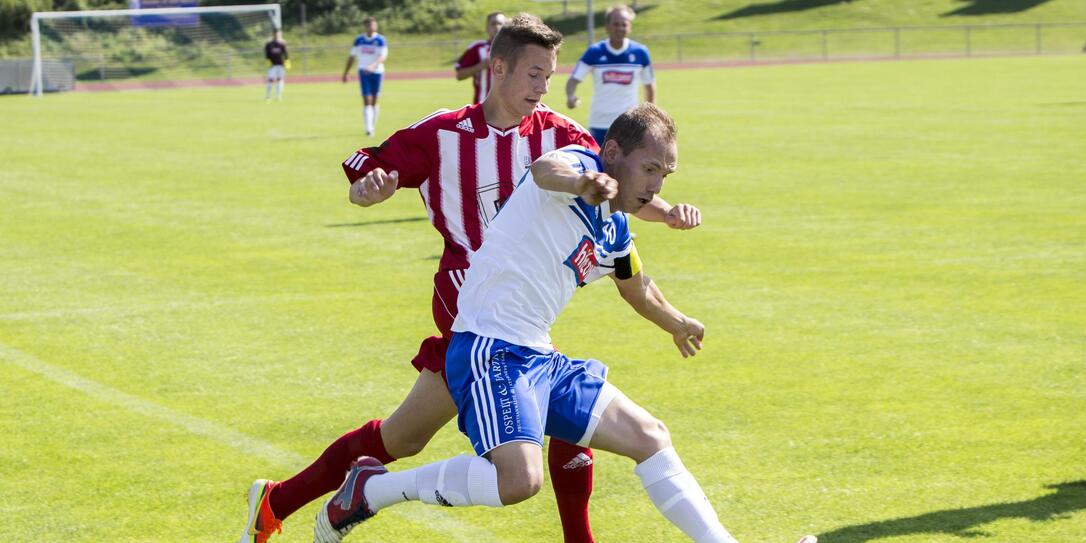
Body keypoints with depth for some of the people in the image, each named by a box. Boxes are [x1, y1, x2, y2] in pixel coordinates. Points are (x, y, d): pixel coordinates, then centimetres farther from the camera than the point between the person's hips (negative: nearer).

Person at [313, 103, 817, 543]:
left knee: (649, 438, 8)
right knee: (519, 479, -27)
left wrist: (678, 323, 56)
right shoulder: (581, 162, -10)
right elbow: (545, 170, -38)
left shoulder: (615, 229, 16)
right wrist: (581, 182, -62)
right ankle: (370, 488, -10)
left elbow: (638, 291, 39)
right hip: (491, 350, -9)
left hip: (541, 361, 9)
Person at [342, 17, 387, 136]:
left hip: (377, 72, -1)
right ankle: (368, 128, -16)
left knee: (374, 101, 8)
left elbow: (383, 56, -17)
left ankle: (372, 127, 21)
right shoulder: (359, 40, 4)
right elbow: (352, 57, 11)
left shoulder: (380, 40, -5)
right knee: (367, 100, -10)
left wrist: (373, 66, -33)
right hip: (363, 72, 1)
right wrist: (345, 73, 10)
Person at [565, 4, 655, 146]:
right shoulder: (594, 52, -5)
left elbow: (649, 85, 9)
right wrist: (570, 97, -28)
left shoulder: (640, 52, -2)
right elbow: (574, 79, -7)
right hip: (599, 123, 1)